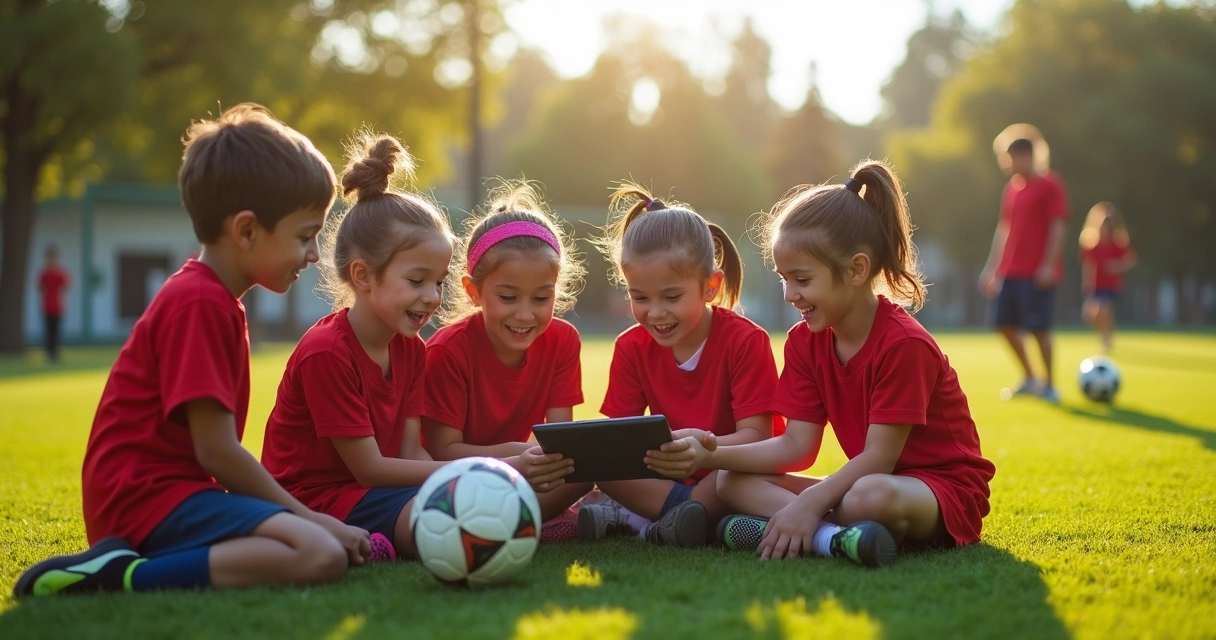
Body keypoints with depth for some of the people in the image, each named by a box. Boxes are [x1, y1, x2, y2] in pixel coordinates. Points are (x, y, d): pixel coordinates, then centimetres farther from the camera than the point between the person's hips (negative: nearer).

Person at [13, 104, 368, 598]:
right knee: (321, 555, -26)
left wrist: (305, 515, 13)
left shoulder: (211, 298, 20)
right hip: (147, 495, -11)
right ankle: (126, 574, -21)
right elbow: (216, 450, -16)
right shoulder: (200, 304, -13)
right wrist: (307, 516, -6)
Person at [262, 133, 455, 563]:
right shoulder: (326, 353, -16)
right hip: (316, 499, -10)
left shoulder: (411, 349, 10)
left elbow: (411, 452, 2)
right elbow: (369, 468, -16)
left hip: (377, 490, 10)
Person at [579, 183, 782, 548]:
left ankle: (634, 520, -29)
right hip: (672, 476, 4)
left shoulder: (745, 340, -14)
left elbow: (755, 435, -20)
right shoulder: (631, 348, -1)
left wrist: (705, 445, -42)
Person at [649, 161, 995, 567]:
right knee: (732, 482, -10)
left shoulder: (904, 344, -20)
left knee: (871, 496, -43)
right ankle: (834, 536, -31)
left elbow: (878, 458, -22)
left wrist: (808, 504, -29)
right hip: (868, 478, 8)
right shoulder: (805, 342, 2)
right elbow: (796, 447, -3)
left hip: (945, 488, -8)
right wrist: (710, 455, -15)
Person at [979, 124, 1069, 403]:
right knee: (1006, 324, 6)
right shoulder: (1011, 188, 15)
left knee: (1039, 327, -7)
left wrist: (1049, 265, -18)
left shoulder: (1049, 184, -6)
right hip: (1010, 271, 8)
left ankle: (1049, 385, 5)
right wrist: (992, 268, 15)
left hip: (1038, 272, -7)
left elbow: (1058, 226, -11)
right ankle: (1030, 379, 20)